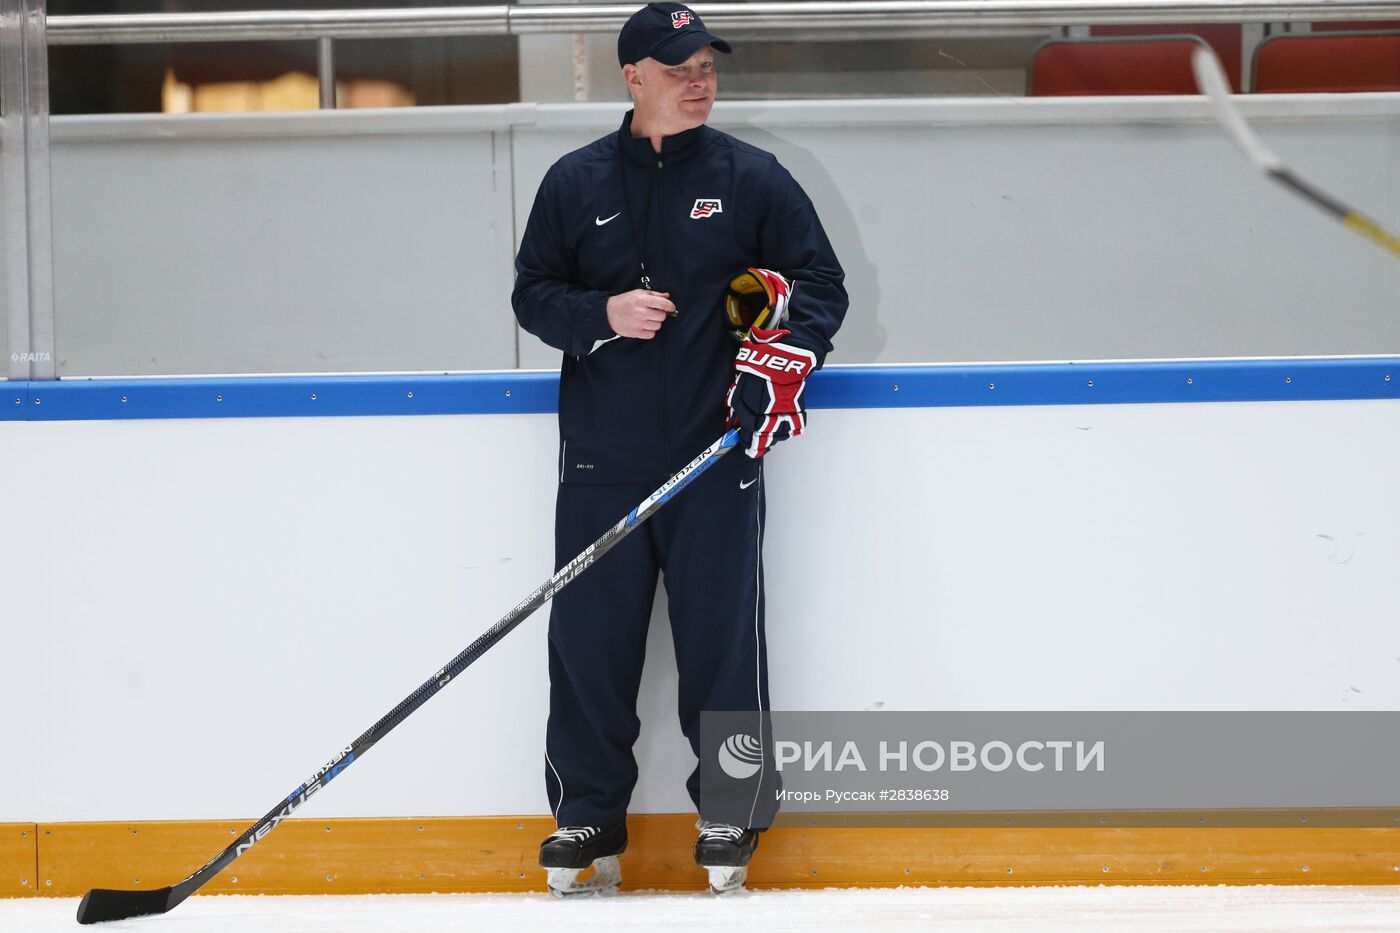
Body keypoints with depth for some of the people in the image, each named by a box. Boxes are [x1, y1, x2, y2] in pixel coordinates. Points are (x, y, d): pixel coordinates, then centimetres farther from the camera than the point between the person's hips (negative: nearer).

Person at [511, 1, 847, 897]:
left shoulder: (751, 178, 5)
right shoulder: (576, 182, 9)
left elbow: (821, 283, 6)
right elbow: (533, 292, 11)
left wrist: (786, 355, -12)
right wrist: (601, 314, -8)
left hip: (717, 453, -1)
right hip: (603, 460, 1)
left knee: (722, 638, -3)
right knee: (590, 639, 0)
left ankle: (732, 817, 9)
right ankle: (588, 819, 11)